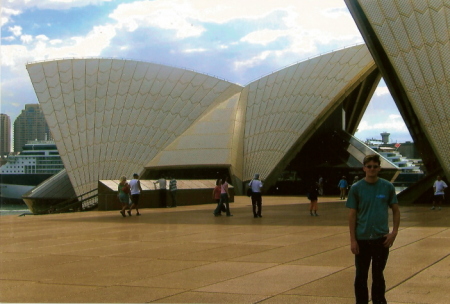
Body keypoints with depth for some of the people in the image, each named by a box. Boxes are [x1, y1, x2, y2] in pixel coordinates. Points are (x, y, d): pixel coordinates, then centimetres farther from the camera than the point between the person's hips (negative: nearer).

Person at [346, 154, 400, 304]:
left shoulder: (388, 187, 0)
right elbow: (352, 215, -2)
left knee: (378, 275, 11)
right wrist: (353, 239, -7)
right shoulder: (356, 188, -3)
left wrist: (394, 232, -5)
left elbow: (396, 210, 7)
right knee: (361, 276, 7)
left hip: (381, 239, 0)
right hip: (362, 239, 0)